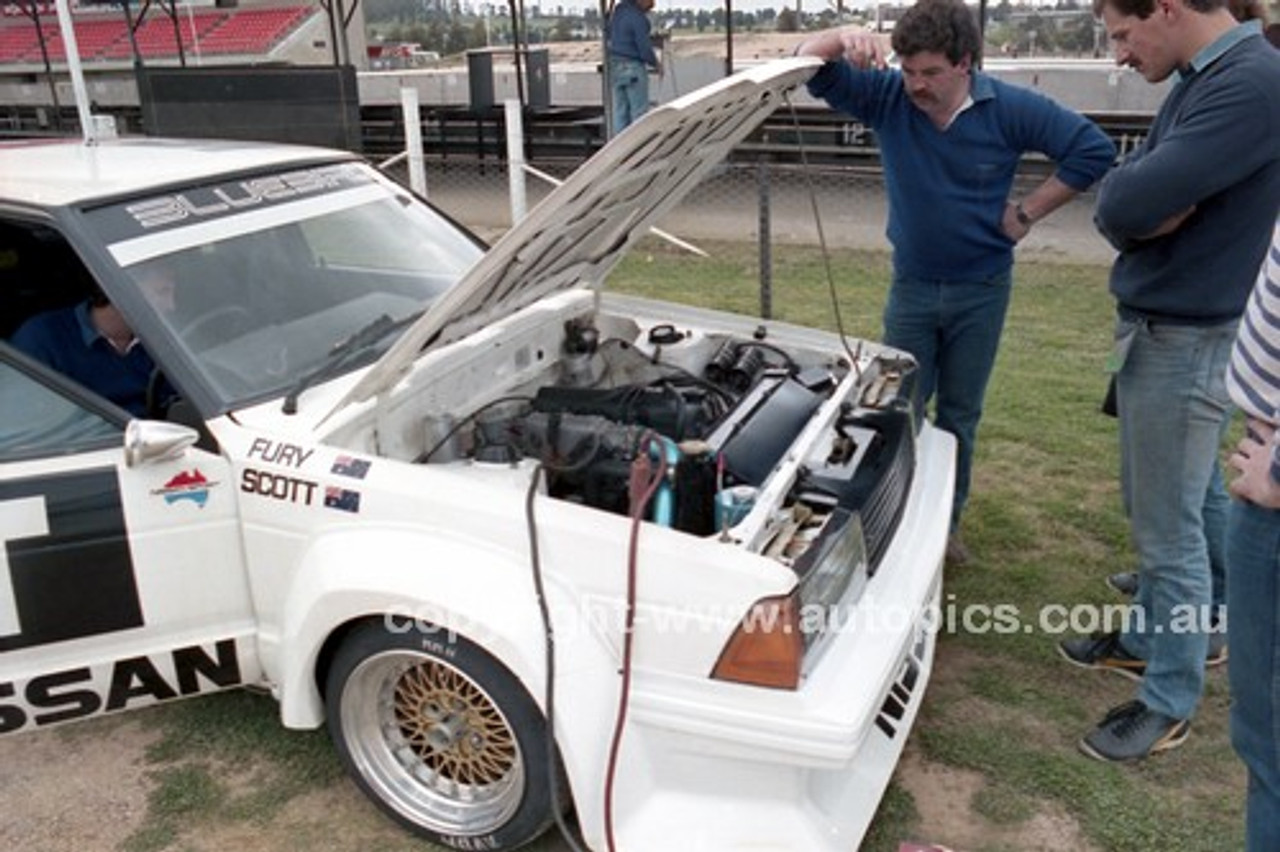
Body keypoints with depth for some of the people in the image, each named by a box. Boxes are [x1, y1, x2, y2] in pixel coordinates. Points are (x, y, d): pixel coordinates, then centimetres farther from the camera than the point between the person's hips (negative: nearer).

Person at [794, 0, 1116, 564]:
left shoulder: (1010, 109, -11)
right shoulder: (887, 98, -9)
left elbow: (1094, 150, -8)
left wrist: (1028, 210, -10)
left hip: (982, 289, 0)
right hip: (913, 285, 1)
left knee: (960, 414, 11)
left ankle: (947, 522, 27)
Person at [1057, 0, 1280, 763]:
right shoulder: (1201, 82, 10)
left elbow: (1127, 203, -27)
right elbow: (1117, 205, 6)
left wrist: (1146, 203, -7)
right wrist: (1156, 208, -13)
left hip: (1187, 341, -10)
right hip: (1168, 329, 10)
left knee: (1170, 532, 2)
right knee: (1187, 506, 22)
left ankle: (1170, 703, 18)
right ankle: (1151, 638, 40)